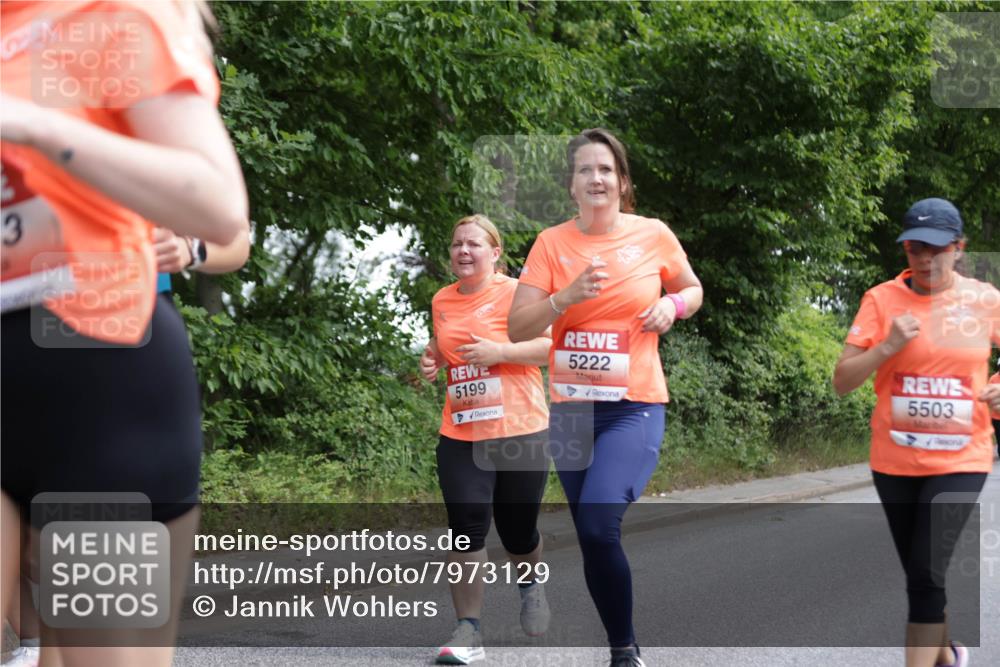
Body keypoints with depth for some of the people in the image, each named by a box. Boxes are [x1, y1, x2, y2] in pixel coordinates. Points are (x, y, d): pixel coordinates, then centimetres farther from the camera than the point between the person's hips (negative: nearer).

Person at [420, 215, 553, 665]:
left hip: (519, 430, -3)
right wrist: (433, 359, 3)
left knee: (517, 528, 8)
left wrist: (498, 351, -20)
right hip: (461, 436, 3)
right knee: (466, 527, -9)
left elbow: (552, 345, -10)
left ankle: (530, 585, 43)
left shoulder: (516, 293, -7)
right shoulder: (442, 301, 9)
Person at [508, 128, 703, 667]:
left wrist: (672, 305, -6)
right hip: (571, 407, 3)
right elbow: (518, 329, -4)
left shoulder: (653, 235, -2)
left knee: (598, 525, -22)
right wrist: (566, 297, -21)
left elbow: (692, 290, 16)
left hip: (635, 406, -3)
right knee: (592, 536, 10)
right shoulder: (552, 243, 0)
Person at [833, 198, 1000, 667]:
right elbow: (842, 382, -6)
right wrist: (887, 346, -21)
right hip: (895, 460, 2)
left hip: (960, 460, -2)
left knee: (928, 574, -13)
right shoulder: (882, 299, -5)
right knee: (920, 574, 14)